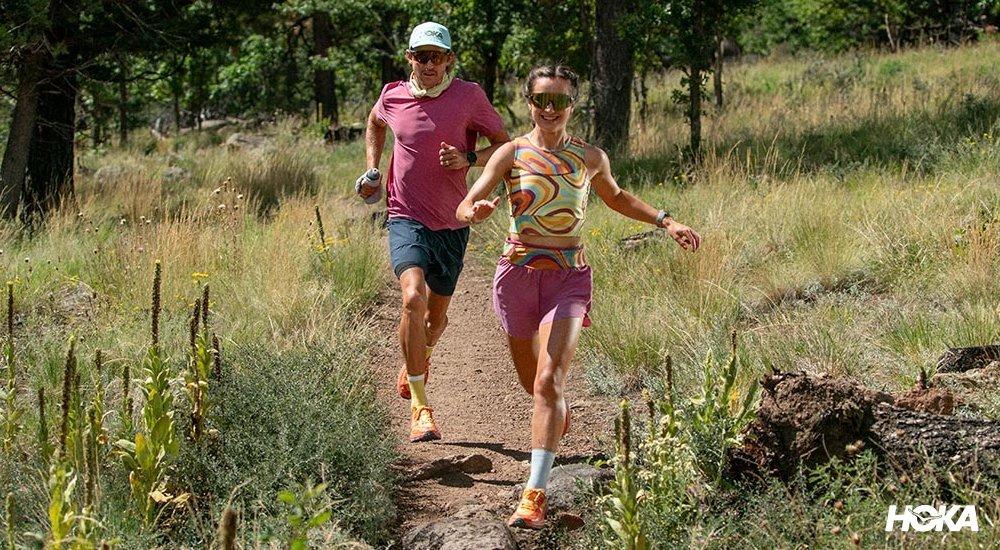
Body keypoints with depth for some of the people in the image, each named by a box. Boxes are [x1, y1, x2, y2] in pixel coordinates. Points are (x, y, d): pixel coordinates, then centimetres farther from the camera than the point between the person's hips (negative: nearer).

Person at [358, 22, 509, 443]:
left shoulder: (468, 96, -5)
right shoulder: (393, 97, 1)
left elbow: (505, 146, 1)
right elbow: (374, 124, 25)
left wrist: (468, 159, -16)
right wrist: (372, 169, 12)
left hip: (451, 225, 1)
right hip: (406, 219, -1)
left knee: (437, 314, 15)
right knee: (414, 299, -25)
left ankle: (416, 361, 52)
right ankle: (420, 408, -22)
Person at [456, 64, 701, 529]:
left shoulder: (590, 157, 4)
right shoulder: (512, 153, -4)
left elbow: (617, 198, 25)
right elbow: (464, 208, -12)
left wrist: (665, 222, 15)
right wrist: (476, 211, -36)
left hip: (568, 278, -1)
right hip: (518, 274, 1)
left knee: (549, 382, -17)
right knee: (531, 379, 18)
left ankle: (535, 495, -21)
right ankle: (556, 413, 56)